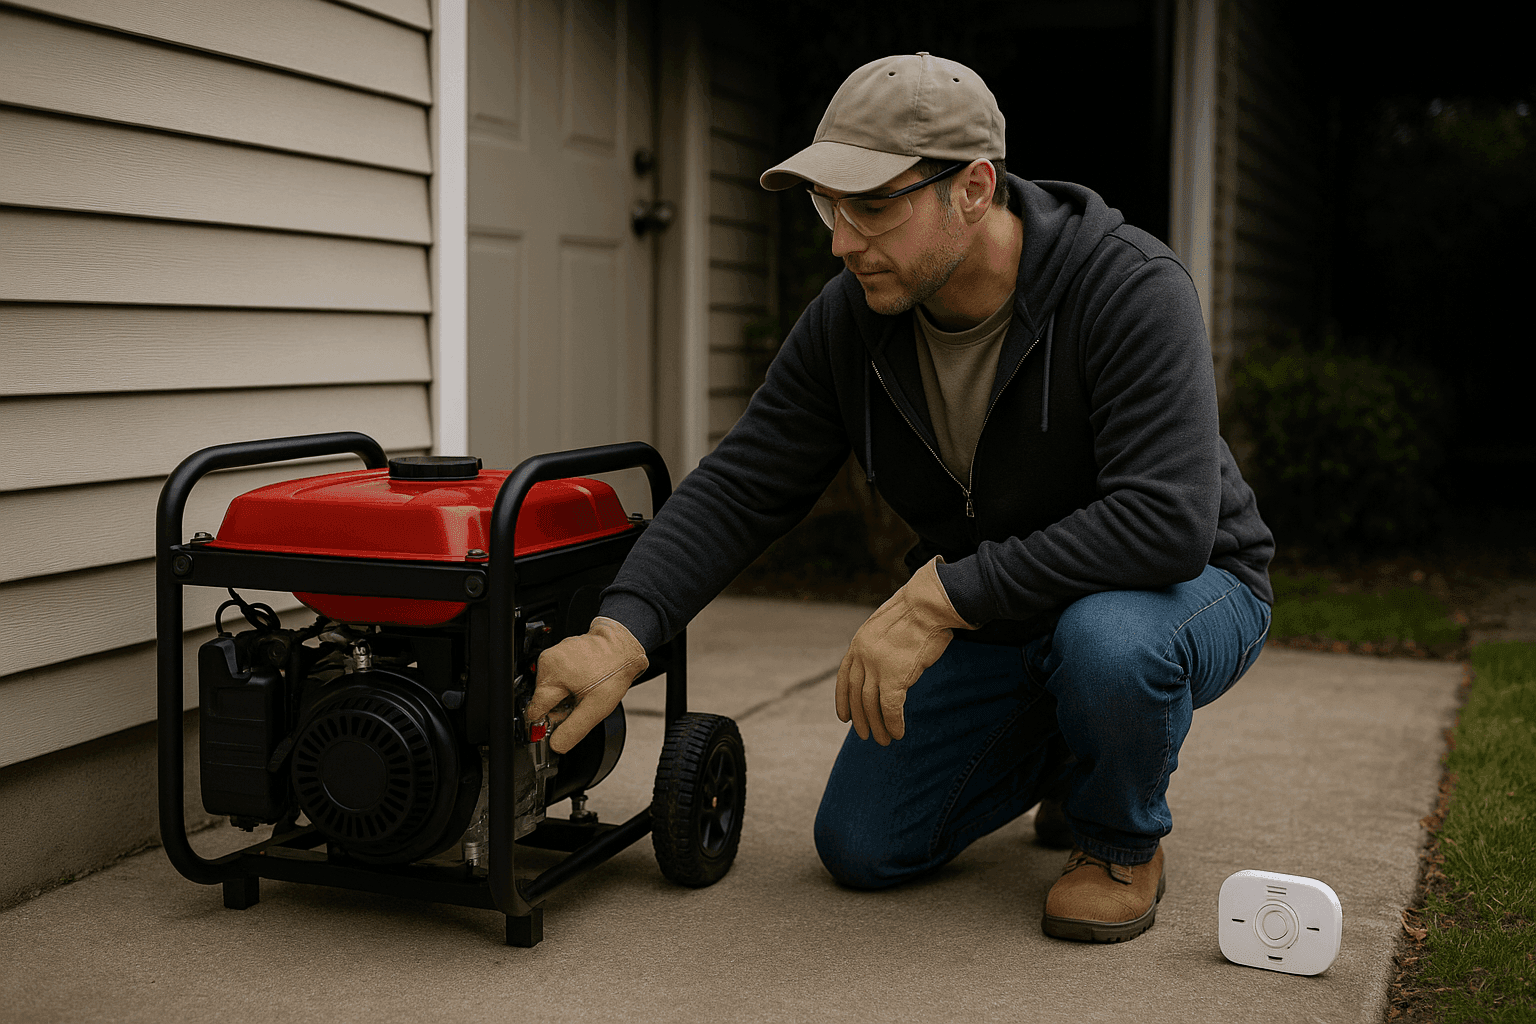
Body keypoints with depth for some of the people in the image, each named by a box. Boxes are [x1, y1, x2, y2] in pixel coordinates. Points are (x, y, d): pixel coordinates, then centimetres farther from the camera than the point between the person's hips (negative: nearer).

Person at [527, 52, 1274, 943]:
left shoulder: (1131, 289, -29)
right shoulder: (852, 319, -12)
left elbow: (1168, 521, -39)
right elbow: (744, 487, -10)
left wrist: (939, 598, -39)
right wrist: (621, 634, -25)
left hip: (1188, 586, -5)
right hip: (987, 610, 5)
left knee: (1105, 641, -41)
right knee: (863, 847, -1)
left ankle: (1122, 838, -5)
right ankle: (1070, 745, 24)